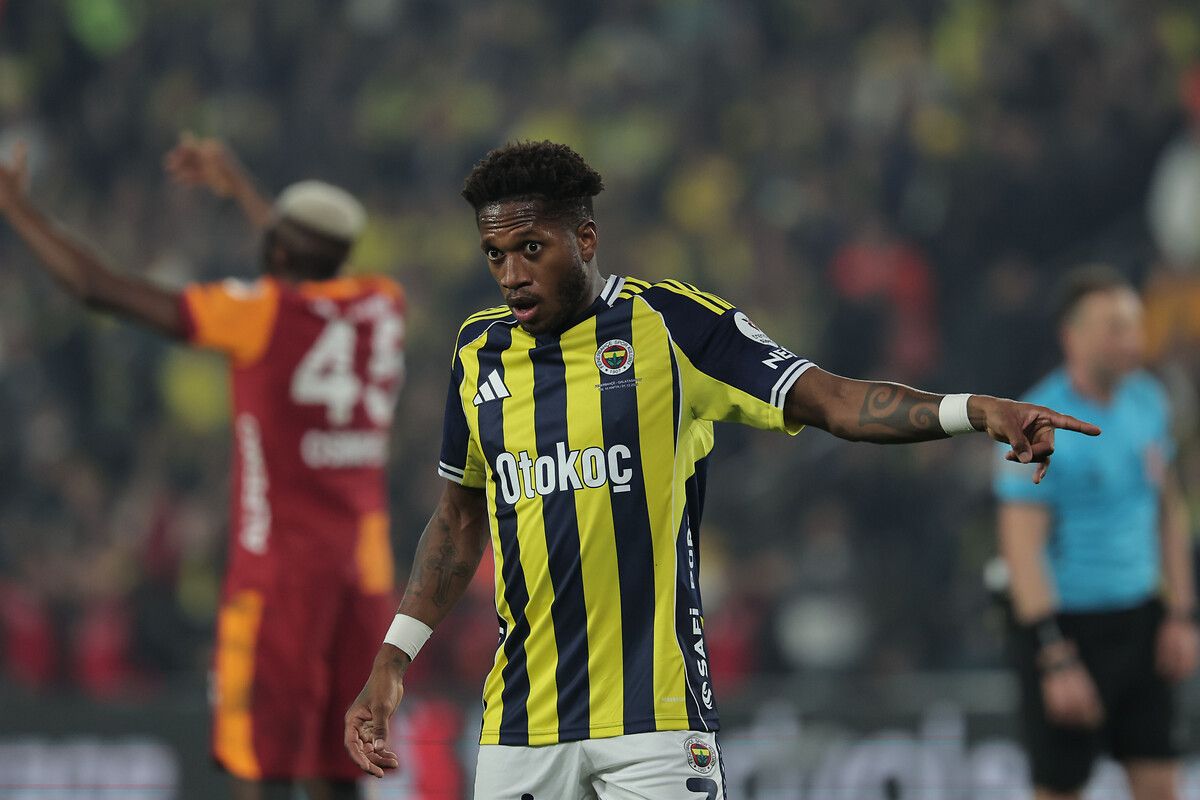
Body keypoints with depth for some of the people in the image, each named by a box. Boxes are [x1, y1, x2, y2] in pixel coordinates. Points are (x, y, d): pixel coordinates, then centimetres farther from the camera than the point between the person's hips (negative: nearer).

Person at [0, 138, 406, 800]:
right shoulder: (383, 306, 7)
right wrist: (238, 186, 45)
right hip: (366, 558, 6)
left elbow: (99, 289, -8)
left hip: (279, 560, -6)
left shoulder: (261, 314, -10)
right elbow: (317, 277, 34)